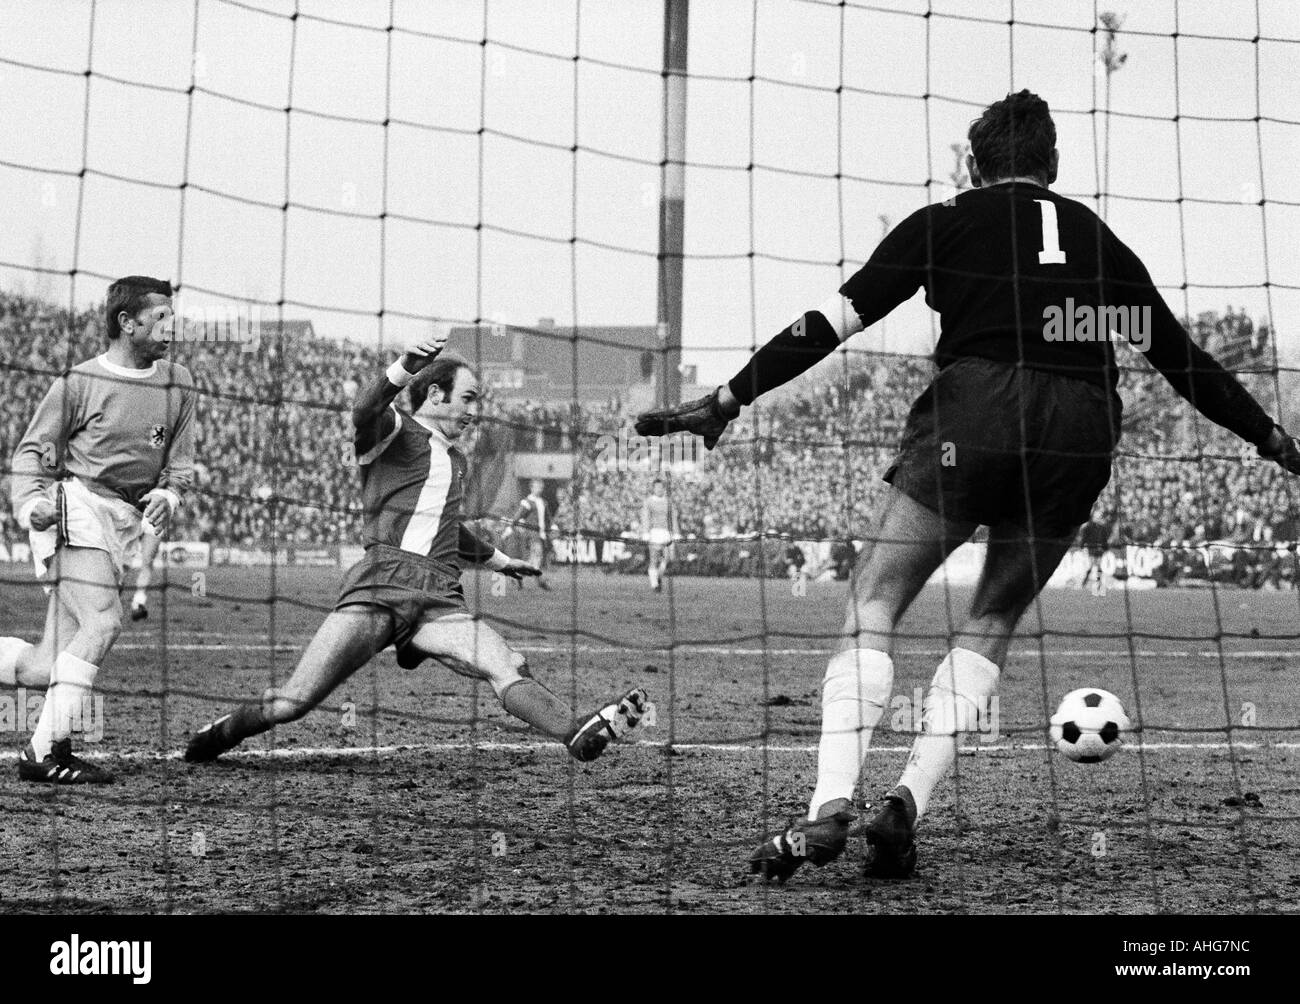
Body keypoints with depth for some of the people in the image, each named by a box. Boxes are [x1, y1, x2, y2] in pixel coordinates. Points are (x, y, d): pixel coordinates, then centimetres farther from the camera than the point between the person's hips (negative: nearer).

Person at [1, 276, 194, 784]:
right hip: (77, 509, -6)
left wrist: (168, 494, -3)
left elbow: (181, 461, 18)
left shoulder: (177, 382, 13)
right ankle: (45, 752, -20)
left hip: (126, 525, 6)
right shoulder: (81, 381, -2)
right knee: (102, 622, -24)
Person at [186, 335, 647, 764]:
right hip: (381, 582, -5)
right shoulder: (394, 432, 8)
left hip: (439, 599, 5)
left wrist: (499, 560, 58)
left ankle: (578, 733, -44)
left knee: (509, 668, -23)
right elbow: (364, 412, -18)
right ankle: (219, 734, 11)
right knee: (294, 701, -13)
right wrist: (404, 368, -36)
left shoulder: (456, 460, 32)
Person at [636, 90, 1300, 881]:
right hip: (1083, 434, 3)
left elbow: (834, 322, 8)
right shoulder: (1103, 242, 23)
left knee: (874, 607, 2)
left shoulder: (946, 223, 13)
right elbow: (1183, 358, 27)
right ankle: (909, 803, 0)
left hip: (975, 407, -3)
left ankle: (831, 809, -14)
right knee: (990, 628, 15)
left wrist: (726, 402, 11)